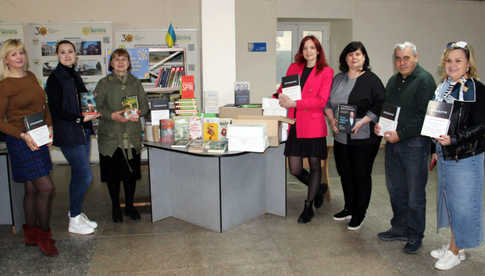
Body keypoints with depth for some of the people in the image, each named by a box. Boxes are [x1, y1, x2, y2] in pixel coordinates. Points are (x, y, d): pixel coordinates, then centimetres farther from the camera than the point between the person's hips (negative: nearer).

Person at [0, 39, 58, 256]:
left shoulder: (30, 76, 11)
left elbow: (44, 105, 19)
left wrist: (49, 126, 5)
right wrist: (22, 135, -21)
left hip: (39, 138, 7)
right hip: (21, 141, -7)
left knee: (32, 188, 14)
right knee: (46, 188, -9)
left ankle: (31, 234, 27)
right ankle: (44, 234, 9)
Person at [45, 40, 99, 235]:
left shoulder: (75, 76, 14)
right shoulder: (55, 78, -10)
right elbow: (56, 110, -15)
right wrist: (81, 119, -19)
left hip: (83, 132, 8)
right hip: (69, 134, -8)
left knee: (79, 175, 14)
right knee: (85, 176, -7)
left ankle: (76, 213, 27)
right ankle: (74, 221, 6)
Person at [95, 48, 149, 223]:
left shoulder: (135, 83, 10)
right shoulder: (104, 83, 2)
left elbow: (145, 105, 10)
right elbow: (96, 107, -3)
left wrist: (138, 113, -11)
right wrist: (112, 115, -19)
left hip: (132, 136, 2)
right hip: (110, 136, -2)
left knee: (131, 172, 8)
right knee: (113, 173, 5)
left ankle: (129, 205, 25)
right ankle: (116, 207, 21)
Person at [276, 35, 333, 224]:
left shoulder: (326, 72, 0)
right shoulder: (294, 68, 13)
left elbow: (321, 101, -11)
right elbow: (283, 88, 16)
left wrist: (294, 103, -20)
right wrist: (281, 96, -8)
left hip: (314, 125, -4)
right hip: (295, 125, 4)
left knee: (314, 166, 7)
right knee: (295, 170, 4)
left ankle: (308, 207, 23)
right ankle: (318, 188, 35)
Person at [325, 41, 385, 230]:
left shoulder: (372, 80, -4)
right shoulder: (338, 79, 12)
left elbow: (380, 106, -9)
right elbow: (327, 103, 13)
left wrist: (362, 122, -19)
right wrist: (332, 120, -5)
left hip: (363, 137, -5)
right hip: (341, 137, 5)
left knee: (361, 175, 3)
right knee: (345, 174, 15)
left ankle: (359, 214, 18)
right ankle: (349, 209, 33)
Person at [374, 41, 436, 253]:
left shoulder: (424, 80, -10)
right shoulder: (393, 81, 14)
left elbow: (425, 117, -17)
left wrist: (400, 134, -20)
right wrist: (379, 124, 4)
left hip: (415, 143, -7)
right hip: (393, 141, 8)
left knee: (415, 192, 3)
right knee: (395, 188, 15)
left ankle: (415, 235, 18)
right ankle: (399, 228, 31)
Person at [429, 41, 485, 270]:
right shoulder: (443, 87, 10)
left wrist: (453, 140, -25)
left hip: (466, 157, -7)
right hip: (445, 156, 8)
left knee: (462, 202, 1)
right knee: (449, 199, 16)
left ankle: (455, 251, 15)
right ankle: (454, 245, 31)